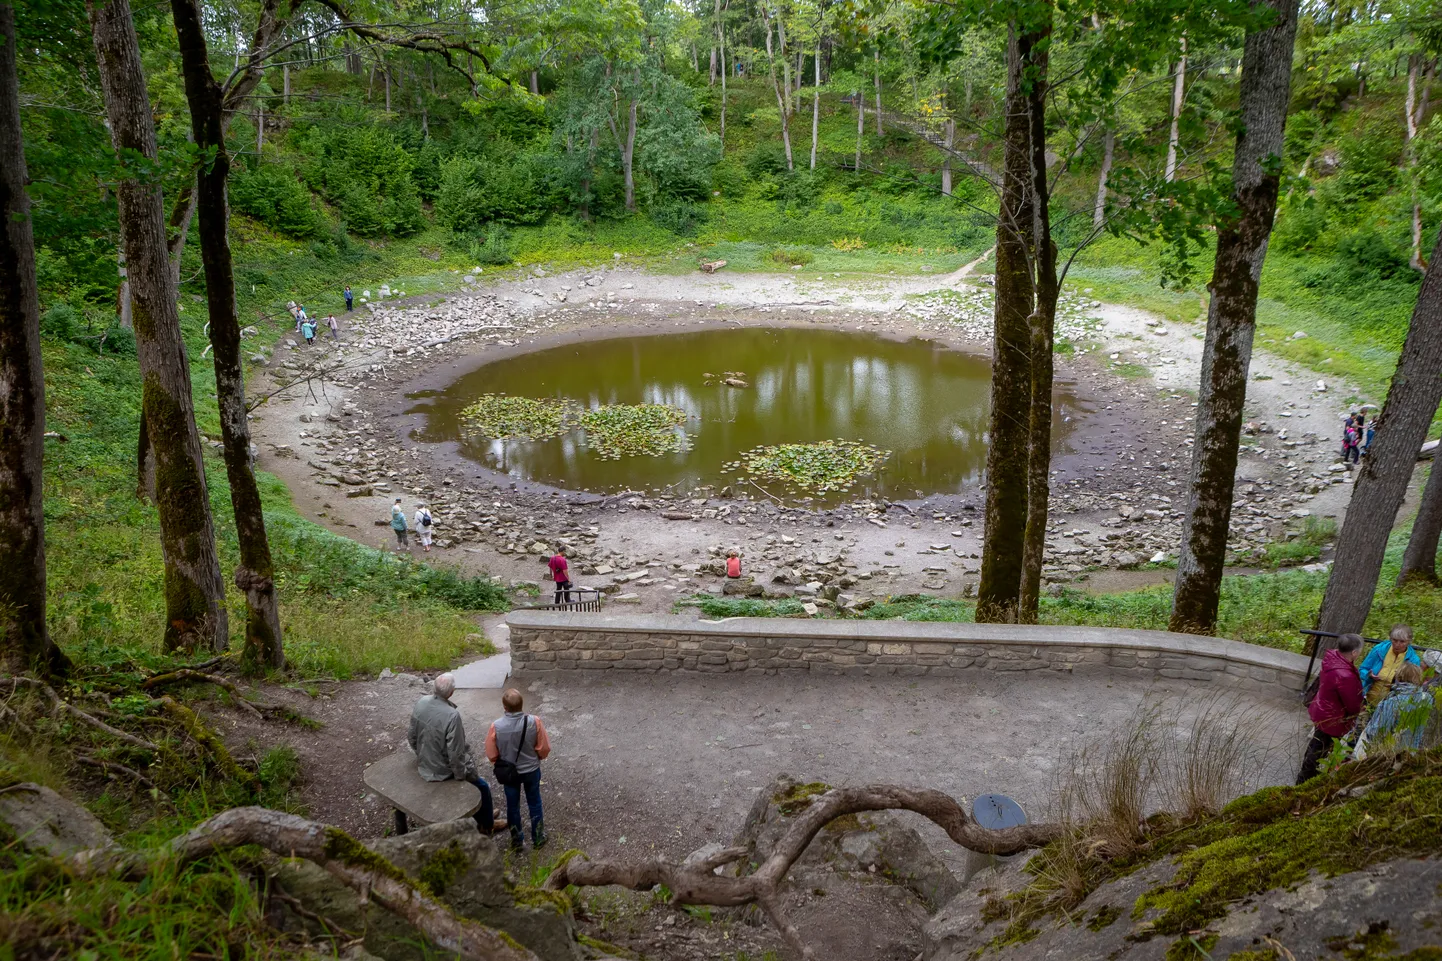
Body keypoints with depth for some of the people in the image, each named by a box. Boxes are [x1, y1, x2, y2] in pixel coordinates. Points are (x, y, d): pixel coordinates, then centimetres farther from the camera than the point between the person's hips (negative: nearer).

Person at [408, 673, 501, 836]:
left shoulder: (420, 703, -13)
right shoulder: (452, 715, -34)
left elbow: (412, 737, 1)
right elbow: (455, 753, -26)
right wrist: (461, 775, -9)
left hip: (423, 767, 7)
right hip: (443, 772, -7)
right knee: (483, 787, 17)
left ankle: (484, 814, 45)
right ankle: (487, 826, 36)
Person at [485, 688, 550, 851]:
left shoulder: (496, 726, -25)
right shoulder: (534, 722, -25)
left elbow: (491, 755, -11)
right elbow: (545, 749, -13)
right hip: (531, 770, 0)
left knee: (512, 806, 21)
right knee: (534, 803, 22)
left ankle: (516, 840, 38)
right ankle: (538, 838, 37)